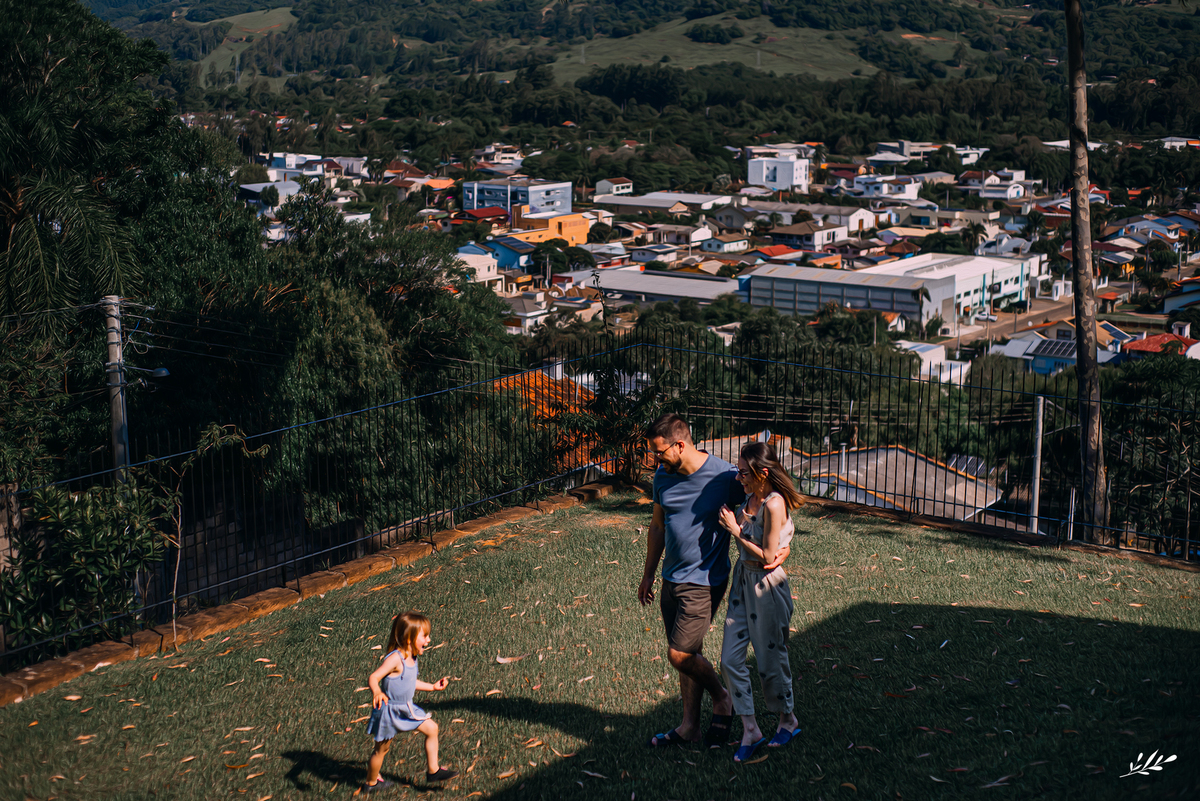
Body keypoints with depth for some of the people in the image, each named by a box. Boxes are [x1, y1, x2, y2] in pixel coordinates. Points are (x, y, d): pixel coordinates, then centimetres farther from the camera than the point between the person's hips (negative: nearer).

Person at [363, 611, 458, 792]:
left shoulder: (411, 658, 0)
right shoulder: (395, 659, -28)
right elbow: (373, 678, -33)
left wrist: (432, 687, 20)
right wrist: (377, 692, -53)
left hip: (406, 709, 8)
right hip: (389, 710, -8)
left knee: (431, 728, 7)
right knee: (382, 748, 10)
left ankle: (433, 770, 18)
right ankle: (371, 783, 32)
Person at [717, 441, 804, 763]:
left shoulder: (774, 504, -21)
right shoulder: (751, 497, 3)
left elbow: (767, 556, -20)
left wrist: (735, 529, -16)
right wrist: (737, 521, 3)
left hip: (767, 586, -8)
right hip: (743, 581, 8)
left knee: (770, 660, 7)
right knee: (730, 659, 3)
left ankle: (788, 720, 31)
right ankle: (750, 730, 13)